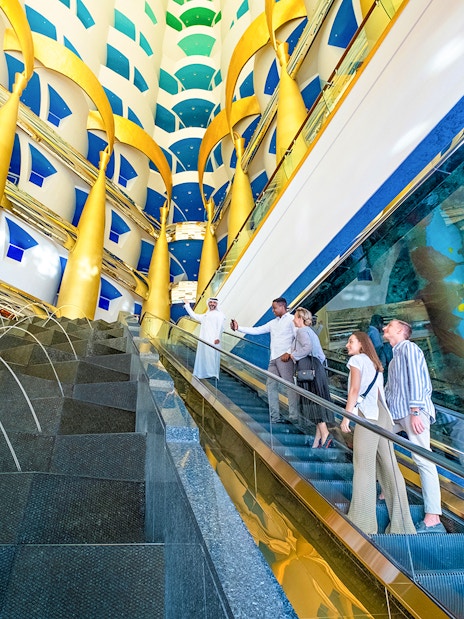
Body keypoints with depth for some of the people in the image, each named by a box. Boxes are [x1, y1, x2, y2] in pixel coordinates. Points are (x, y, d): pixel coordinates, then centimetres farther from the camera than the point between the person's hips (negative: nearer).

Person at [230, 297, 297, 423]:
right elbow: (256, 330, 17)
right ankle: (275, 416, 14)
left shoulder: (291, 319, -1)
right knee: (271, 384, 7)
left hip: (285, 357, -8)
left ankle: (294, 416, -2)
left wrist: (289, 352, -14)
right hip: (274, 358, 8)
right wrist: (238, 328, 12)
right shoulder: (273, 323, 19)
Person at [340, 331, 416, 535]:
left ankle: (363, 523, -3)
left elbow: (355, 389, -8)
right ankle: (401, 523, 12)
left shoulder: (356, 359, 2)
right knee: (389, 467, 8)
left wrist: (346, 415, -9)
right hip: (382, 414, 8)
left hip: (367, 415, -8)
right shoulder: (375, 364, 25)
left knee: (363, 467, -6)